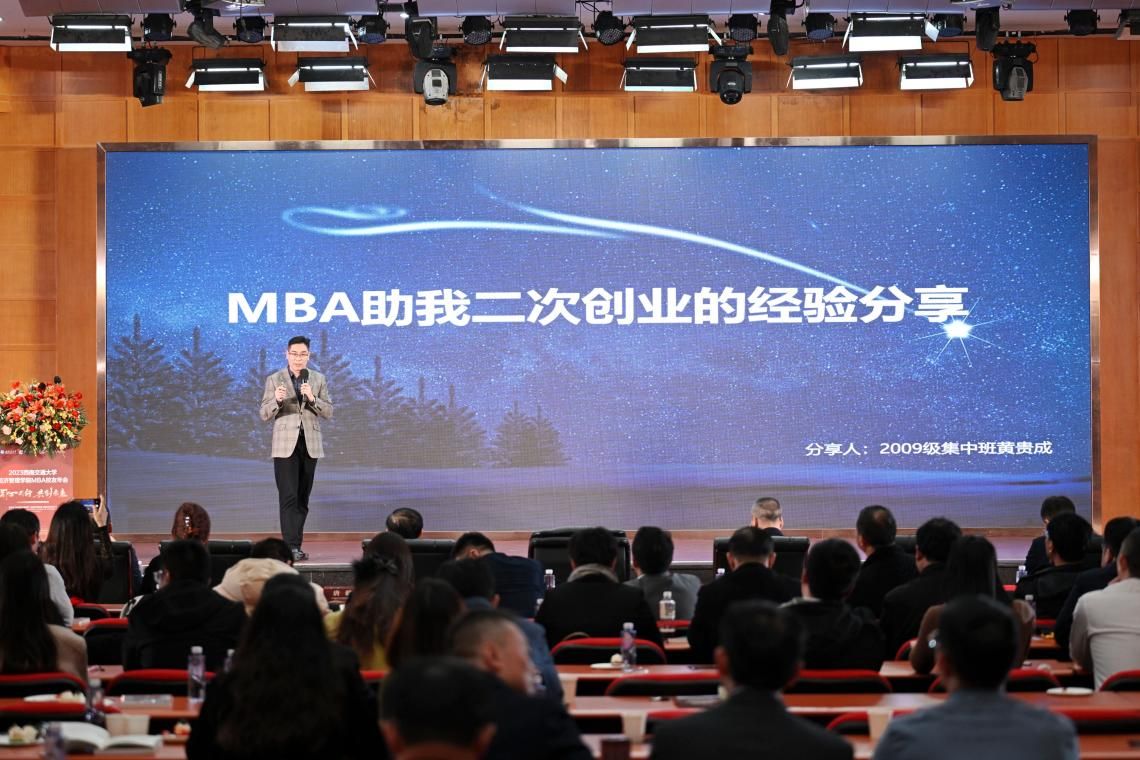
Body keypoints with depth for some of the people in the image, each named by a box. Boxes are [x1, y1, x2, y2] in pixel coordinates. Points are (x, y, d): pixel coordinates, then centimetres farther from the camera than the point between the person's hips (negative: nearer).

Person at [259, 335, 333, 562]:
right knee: (288, 497, -11)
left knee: (302, 498, 6)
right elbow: (265, 414, 0)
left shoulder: (319, 379, 8)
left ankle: (296, 545, 12)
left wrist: (312, 398, -15)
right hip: (285, 445, -3)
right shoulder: (274, 380, 2)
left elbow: (328, 412, 3)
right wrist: (277, 400, -20)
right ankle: (291, 546, -14)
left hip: (310, 445, 3)